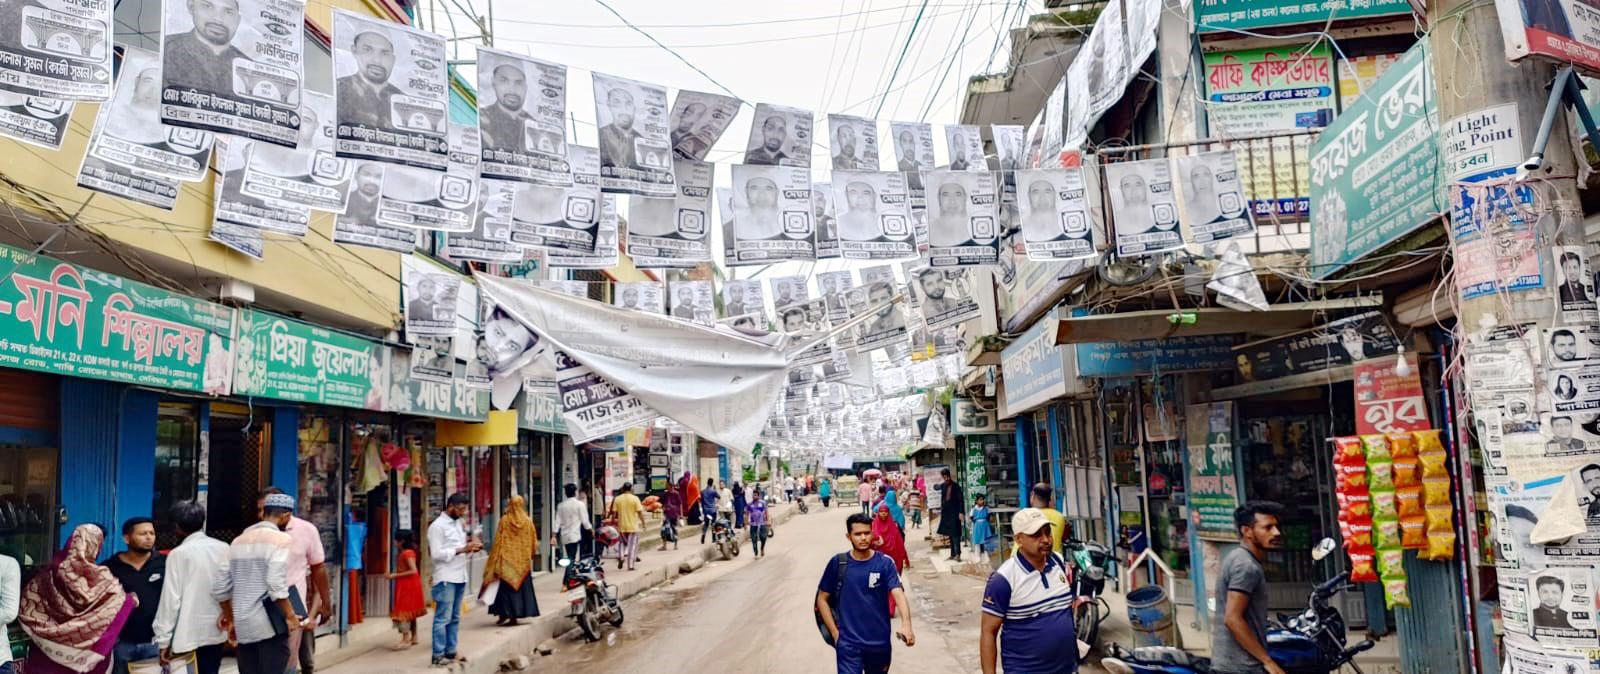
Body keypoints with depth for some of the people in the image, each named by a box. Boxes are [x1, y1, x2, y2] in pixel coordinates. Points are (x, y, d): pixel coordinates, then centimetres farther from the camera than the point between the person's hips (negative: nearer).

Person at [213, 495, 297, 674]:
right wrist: (290, 616, -9)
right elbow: (276, 584, -18)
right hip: (269, 624, -6)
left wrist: (230, 617, 27)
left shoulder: (238, 540, 14)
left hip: (242, 625, 7)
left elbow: (220, 588, 14)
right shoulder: (281, 539, -7)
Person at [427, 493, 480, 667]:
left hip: (460, 577, 8)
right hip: (446, 579, -8)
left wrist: (470, 547, 1)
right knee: (443, 618, -5)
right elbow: (436, 554, -16)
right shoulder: (437, 526, -10)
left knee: (454, 618, 11)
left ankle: (450, 652, 18)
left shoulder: (458, 523, 15)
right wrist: (462, 549, -19)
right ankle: (438, 655, 1)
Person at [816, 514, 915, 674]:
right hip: (848, 644, -1)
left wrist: (906, 624, -36)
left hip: (880, 642, 1)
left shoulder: (885, 563, -5)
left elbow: (898, 594, -18)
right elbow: (822, 599, 5)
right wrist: (835, 633, -3)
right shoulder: (838, 563, -3)